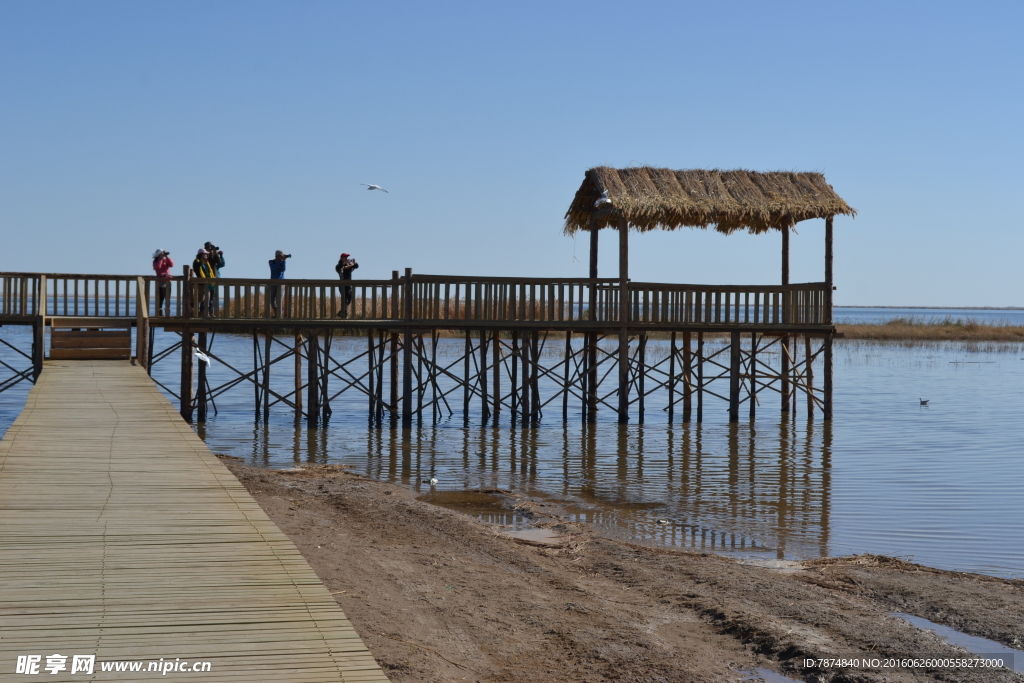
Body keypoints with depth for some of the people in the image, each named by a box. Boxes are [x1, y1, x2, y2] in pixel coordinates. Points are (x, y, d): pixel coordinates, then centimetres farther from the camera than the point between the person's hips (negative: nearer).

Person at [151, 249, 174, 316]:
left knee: (167, 298, -3)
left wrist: (166, 257, -9)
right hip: (160, 282, -1)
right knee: (160, 299, 0)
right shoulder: (155, 262, 5)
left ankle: (168, 313, -5)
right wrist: (161, 258, -12)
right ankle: (160, 314, 2)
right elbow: (158, 267, -16)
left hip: (167, 281, 1)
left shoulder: (166, 260, 10)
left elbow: (171, 264, -9)